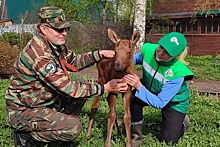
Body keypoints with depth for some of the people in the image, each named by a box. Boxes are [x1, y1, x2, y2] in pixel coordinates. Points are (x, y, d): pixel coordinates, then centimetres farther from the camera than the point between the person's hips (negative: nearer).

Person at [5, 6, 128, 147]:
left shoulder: (56, 44, -2)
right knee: (74, 128, -23)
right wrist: (105, 88, -23)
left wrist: (99, 54, -3)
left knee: (82, 89, 8)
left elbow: (74, 61, 13)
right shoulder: (39, 54, -30)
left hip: (45, 100, 9)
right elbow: (68, 88, -28)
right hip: (23, 111, -9)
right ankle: (25, 134, -4)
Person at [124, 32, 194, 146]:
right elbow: (137, 58, 2)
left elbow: (160, 103, -34)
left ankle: (182, 121, 31)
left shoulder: (178, 72, -39)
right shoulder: (149, 49, -27)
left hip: (174, 102, -3)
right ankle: (136, 137, -6)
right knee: (133, 99, -29)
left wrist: (139, 87, -44)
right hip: (150, 91, 4)